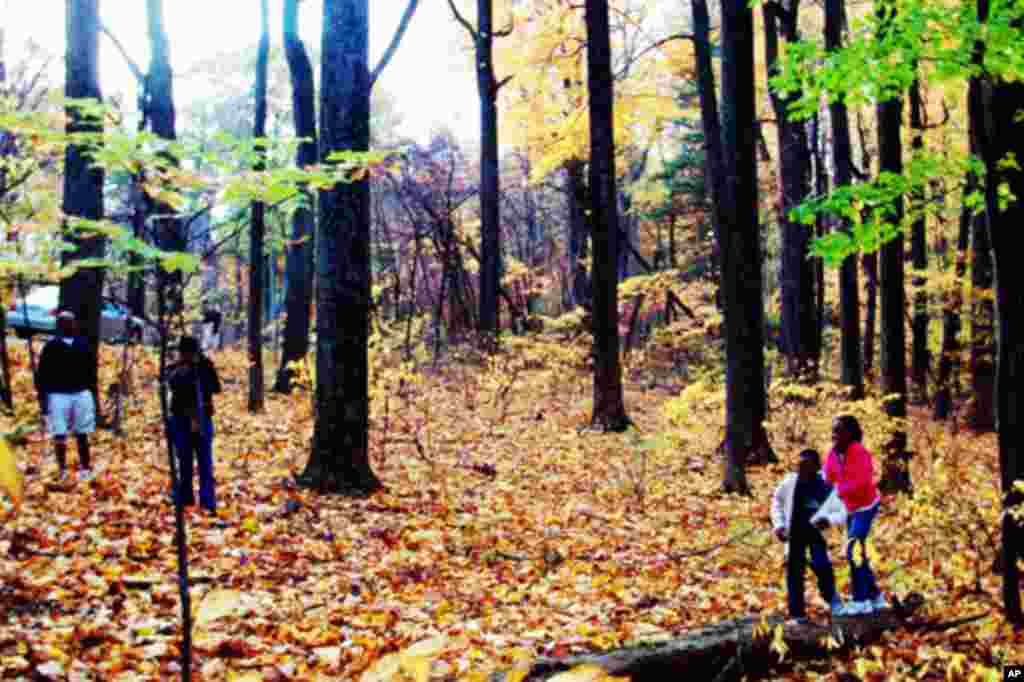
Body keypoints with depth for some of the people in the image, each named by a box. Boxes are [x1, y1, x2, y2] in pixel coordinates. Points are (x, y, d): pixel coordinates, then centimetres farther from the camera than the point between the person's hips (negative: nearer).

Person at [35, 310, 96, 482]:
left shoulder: (83, 344, 7)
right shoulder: (51, 346, -1)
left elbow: (91, 371, 12)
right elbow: (41, 375, -1)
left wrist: (94, 395, 10)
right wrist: (42, 399, -5)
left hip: (82, 394, 2)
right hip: (58, 395, -2)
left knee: (82, 435, 7)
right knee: (59, 436, -1)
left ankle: (85, 468, 15)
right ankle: (62, 470, 10)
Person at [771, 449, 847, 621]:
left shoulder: (826, 488, -20)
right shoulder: (791, 482, -13)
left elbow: (842, 513, -12)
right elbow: (777, 500, 6)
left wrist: (829, 519, -33)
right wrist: (779, 524, 0)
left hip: (815, 531, -2)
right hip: (795, 532, 2)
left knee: (821, 565, -18)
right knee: (794, 571, 0)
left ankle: (832, 598, 13)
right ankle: (796, 613, 11)